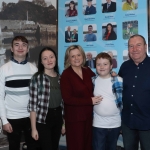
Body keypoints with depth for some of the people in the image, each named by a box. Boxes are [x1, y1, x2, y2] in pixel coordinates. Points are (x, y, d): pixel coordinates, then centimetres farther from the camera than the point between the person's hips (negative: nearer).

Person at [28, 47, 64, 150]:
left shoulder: (60, 77, 4)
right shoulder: (37, 78, -12)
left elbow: (63, 101, 11)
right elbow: (33, 105, -12)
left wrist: (64, 122, 12)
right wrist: (34, 128, -13)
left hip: (58, 117, 5)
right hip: (43, 119, -5)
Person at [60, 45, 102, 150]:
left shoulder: (88, 71, 5)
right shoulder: (66, 75, -12)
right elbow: (67, 99, -18)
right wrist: (90, 101, -19)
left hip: (89, 116, 5)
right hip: (74, 118, -5)